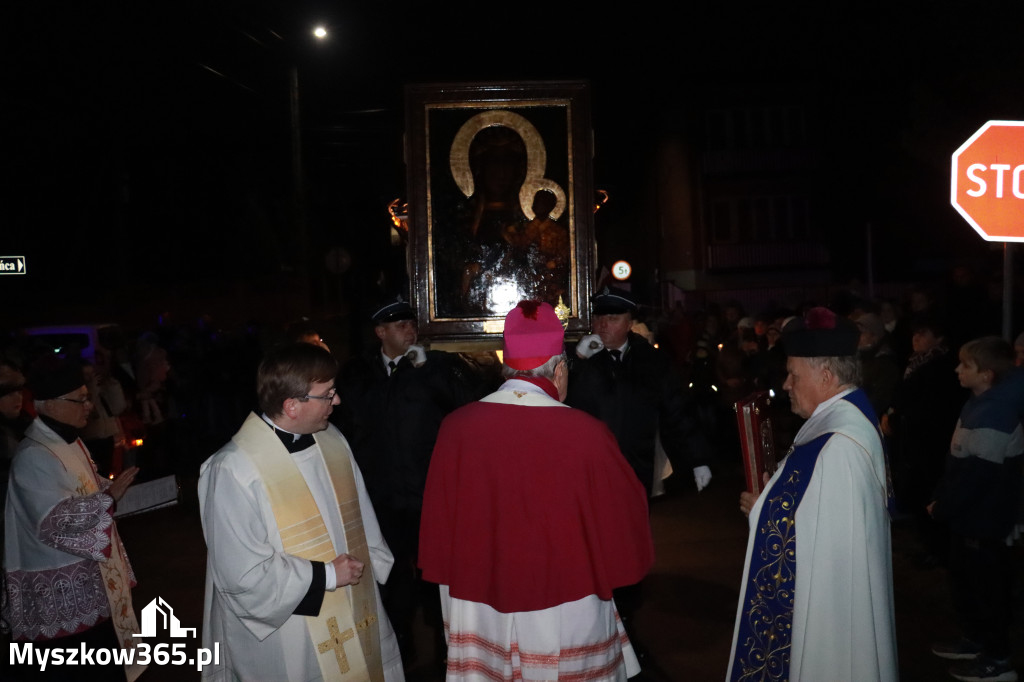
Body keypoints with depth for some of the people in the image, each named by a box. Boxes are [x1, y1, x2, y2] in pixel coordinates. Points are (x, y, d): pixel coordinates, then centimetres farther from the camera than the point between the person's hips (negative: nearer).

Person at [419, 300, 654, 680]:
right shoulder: (585, 433, -20)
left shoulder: (456, 427, -12)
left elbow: (437, 520, 0)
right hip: (565, 613, -2)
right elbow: (623, 516, -7)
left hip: (476, 609, 3)